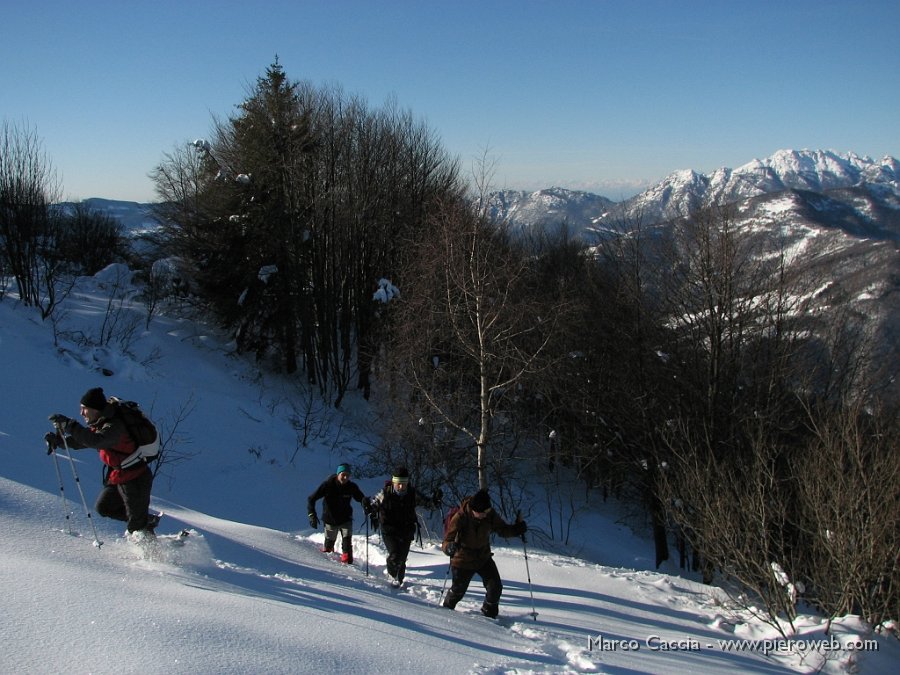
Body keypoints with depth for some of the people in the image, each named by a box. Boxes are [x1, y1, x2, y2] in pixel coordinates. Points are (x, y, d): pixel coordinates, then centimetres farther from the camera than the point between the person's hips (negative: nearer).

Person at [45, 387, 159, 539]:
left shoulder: (114, 426, -25)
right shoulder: (99, 425, 6)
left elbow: (95, 441, -42)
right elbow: (79, 442, 16)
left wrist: (69, 425, -42)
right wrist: (58, 439, 0)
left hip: (135, 479, -10)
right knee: (103, 507, 21)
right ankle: (147, 519, 27)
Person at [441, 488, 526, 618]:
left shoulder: (490, 515, -18)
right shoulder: (459, 517, -30)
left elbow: (502, 529, -4)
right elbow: (447, 541, -31)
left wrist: (516, 529, -24)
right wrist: (449, 547, -54)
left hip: (484, 558, 3)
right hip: (463, 561, -3)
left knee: (495, 587, -3)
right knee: (458, 590, 14)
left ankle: (489, 614, 24)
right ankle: (447, 609, 45)